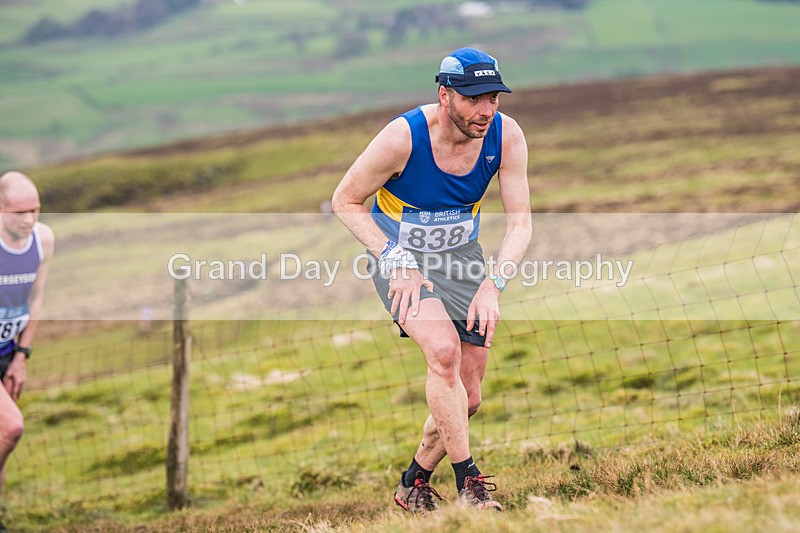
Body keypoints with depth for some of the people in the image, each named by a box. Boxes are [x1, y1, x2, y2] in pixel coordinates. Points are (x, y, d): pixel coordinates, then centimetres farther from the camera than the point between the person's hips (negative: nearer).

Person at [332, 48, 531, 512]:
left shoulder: (506, 136, -17)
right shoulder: (403, 137, -26)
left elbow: (520, 221, -12)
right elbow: (345, 201, -13)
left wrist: (493, 283, -27)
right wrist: (394, 260, -23)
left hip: (461, 256, 4)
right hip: (399, 254, -4)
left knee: (467, 398, 2)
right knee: (444, 350, -30)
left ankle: (415, 484, 27)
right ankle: (469, 482, -20)